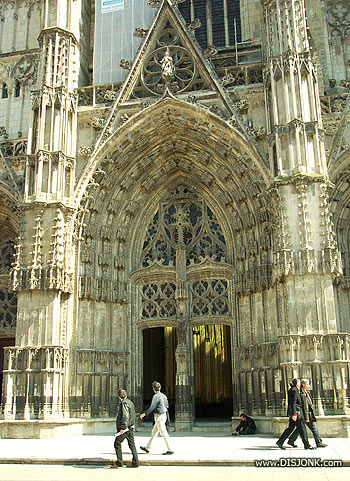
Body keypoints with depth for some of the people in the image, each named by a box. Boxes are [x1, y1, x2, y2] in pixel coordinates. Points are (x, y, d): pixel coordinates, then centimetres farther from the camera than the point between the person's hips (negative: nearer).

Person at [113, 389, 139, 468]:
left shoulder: (124, 403, -15)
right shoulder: (130, 402, 15)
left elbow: (125, 417, -23)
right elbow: (133, 416, 19)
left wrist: (122, 428, -23)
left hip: (124, 428, -9)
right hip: (130, 427, 10)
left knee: (117, 443, -2)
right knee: (132, 444, 10)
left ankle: (119, 463, -2)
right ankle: (135, 462, 11)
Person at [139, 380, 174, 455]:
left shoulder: (156, 396, -16)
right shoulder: (163, 396, 10)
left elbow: (152, 407, -17)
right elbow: (167, 406, 15)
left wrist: (144, 413, -8)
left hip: (159, 417, -9)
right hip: (164, 415, 9)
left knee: (164, 433, -5)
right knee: (154, 433, 16)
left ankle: (170, 450, -3)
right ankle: (147, 448, 25)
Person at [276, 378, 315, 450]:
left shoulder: (292, 390, 17)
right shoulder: (294, 390, -13)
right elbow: (293, 403, -19)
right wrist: (294, 414, -23)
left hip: (294, 412, 10)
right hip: (296, 411, -10)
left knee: (290, 428, 10)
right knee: (302, 428, -2)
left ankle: (280, 442, 10)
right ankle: (306, 445, 6)